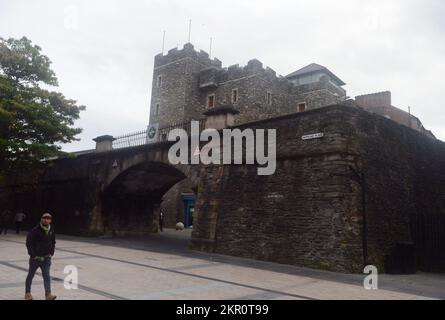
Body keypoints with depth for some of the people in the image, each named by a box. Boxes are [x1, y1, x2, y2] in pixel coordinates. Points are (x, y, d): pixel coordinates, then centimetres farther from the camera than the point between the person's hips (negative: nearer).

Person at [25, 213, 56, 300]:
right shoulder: (35, 230, -13)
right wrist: (33, 255, -14)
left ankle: (48, 294, -7)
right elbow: (29, 243, -12)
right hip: (35, 257, -3)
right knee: (31, 275, 14)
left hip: (46, 258, 3)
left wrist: (51, 253, 7)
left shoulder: (51, 231, 3)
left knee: (47, 276, -4)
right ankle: (27, 293, 30)